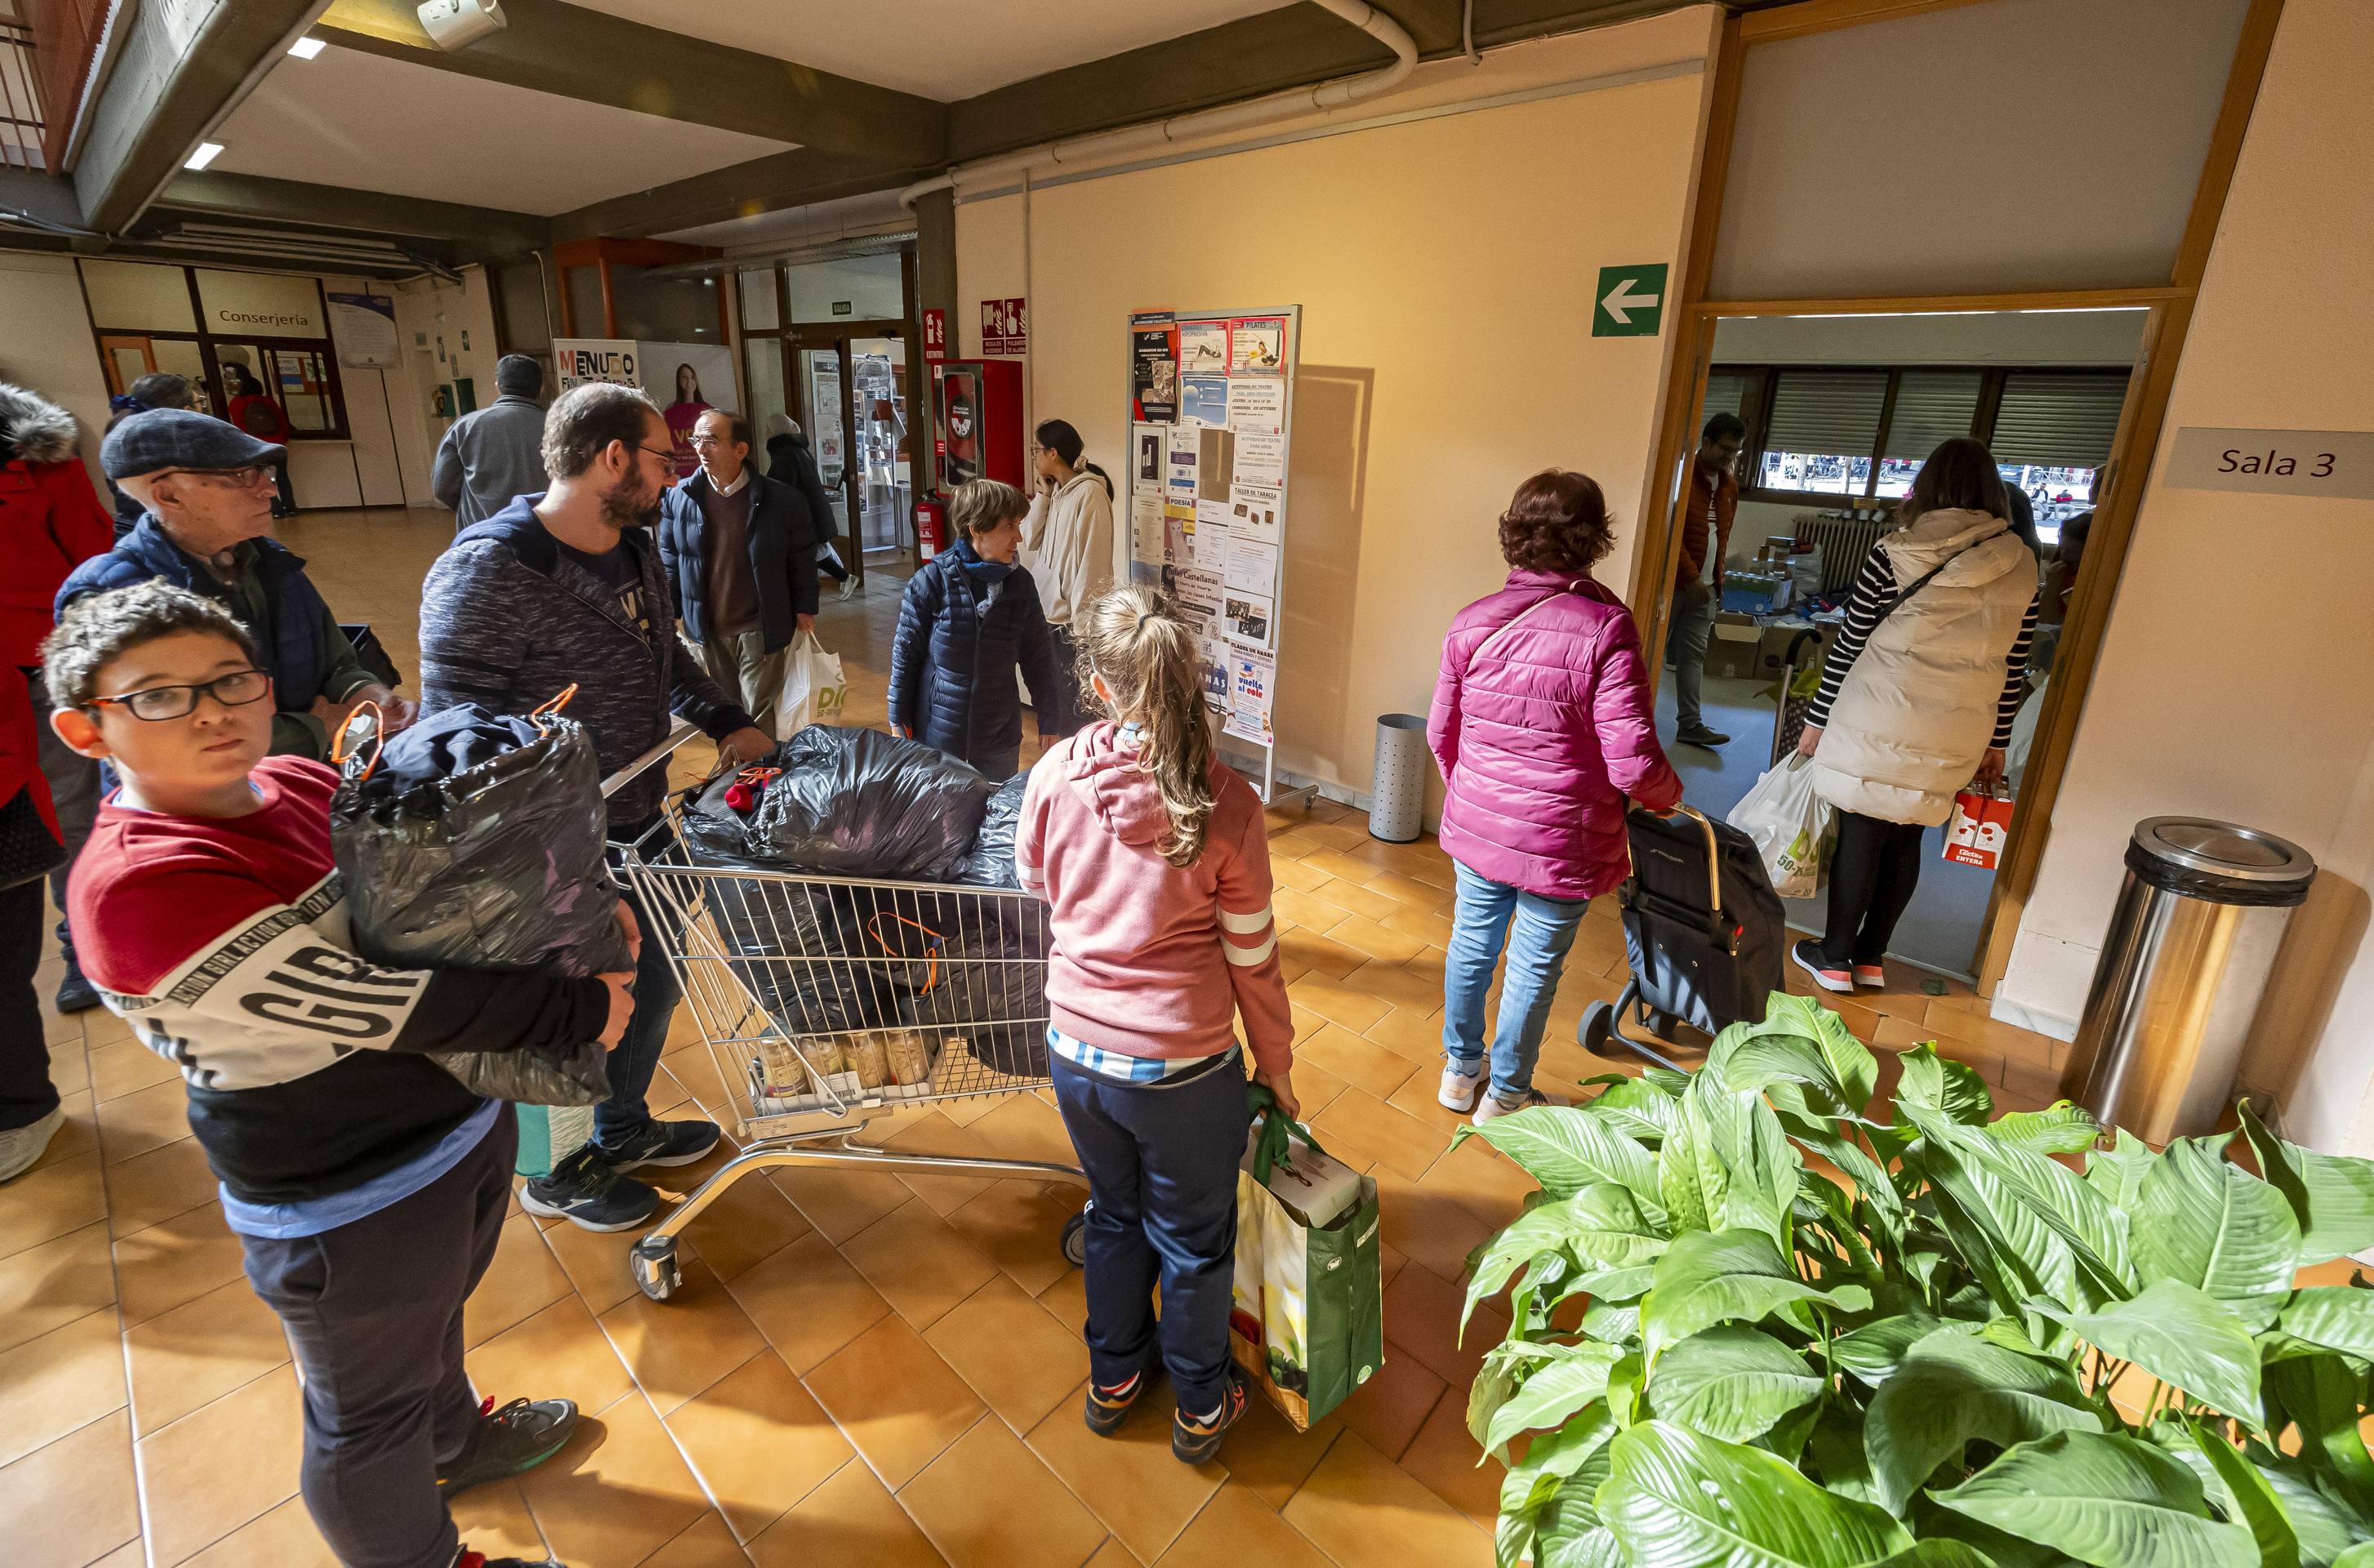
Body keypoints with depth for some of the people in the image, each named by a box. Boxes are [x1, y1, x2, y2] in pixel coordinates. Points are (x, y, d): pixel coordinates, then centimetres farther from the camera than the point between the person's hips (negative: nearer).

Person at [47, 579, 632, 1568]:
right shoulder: (138, 886, -27)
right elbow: (363, 1002, -30)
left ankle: (454, 1438, 62)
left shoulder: (300, 784, -5)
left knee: (431, 1314, 34)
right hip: (352, 1202, -7)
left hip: (468, 1115, 8)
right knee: (371, 1410, 20)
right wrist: (578, 1013, -24)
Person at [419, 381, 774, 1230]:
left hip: (640, 826, 8)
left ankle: (624, 1129, 50)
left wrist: (726, 722, 6)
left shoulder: (636, 550, 3)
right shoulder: (487, 572, -23)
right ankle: (557, 1176, 40)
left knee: (652, 986, 23)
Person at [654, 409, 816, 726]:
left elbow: (802, 560, -1)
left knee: (759, 720, 3)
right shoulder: (678, 498, -2)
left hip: (762, 630, -3)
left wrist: (804, 612, 0)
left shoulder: (782, 500, -9)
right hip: (709, 630, 3)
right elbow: (670, 560, 7)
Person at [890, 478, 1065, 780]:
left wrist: (1048, 720, 6)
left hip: (999, 733, 3)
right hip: (937, 732, -2)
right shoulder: (932, 581, -13)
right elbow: (905, 652, -5)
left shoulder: (1021, 583, -4)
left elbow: (1038, 658, 4)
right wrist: (899, 719, -2)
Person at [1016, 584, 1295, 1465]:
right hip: (1184, 1069, -3)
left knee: (1114, 1216, 28)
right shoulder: (1223, 804, -20)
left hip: (1075, 1050, 4)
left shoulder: (1053, 776, -12)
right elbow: (1253, 958, -11)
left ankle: (1113, 1379, 51)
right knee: (1194, 1242, 22)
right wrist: (1276, 1065, 4)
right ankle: (1199, 1410, 45)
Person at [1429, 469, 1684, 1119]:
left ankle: (1459, 1072, 40)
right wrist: (1669, 795, 3)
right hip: (1561, 840, -4)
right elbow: (1632, 764, -19)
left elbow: (1441, 732, 4)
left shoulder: (1473, 622, -6)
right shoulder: (1607, 628, -19)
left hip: (1476, 824, 4)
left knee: (1472, 945, 21)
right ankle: (1505, 1096, 33)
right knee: (1534, 969, 14)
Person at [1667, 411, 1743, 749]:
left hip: (1706, 586, 6)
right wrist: (1690, 577, -17)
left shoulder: (1730, 486, 13)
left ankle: (1690, 724, 4)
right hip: (1673, 581, -6)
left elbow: (1722, 536, 19)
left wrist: (1718, 579, 13)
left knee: (1694, 654, 4)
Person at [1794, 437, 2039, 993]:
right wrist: (1996, 744, 17)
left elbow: (1849, 646, -7)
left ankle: (1834, 959, 15)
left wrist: (1817, 719, 2)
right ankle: (1870, 957, 25)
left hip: (1878, 727, -4)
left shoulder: (1894, 557, -9)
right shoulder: (2022, 567, 4)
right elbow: (2012, 669, 8)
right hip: (1952, 740, 4)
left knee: (1860, 836, 5)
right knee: (1905, 841, 14)